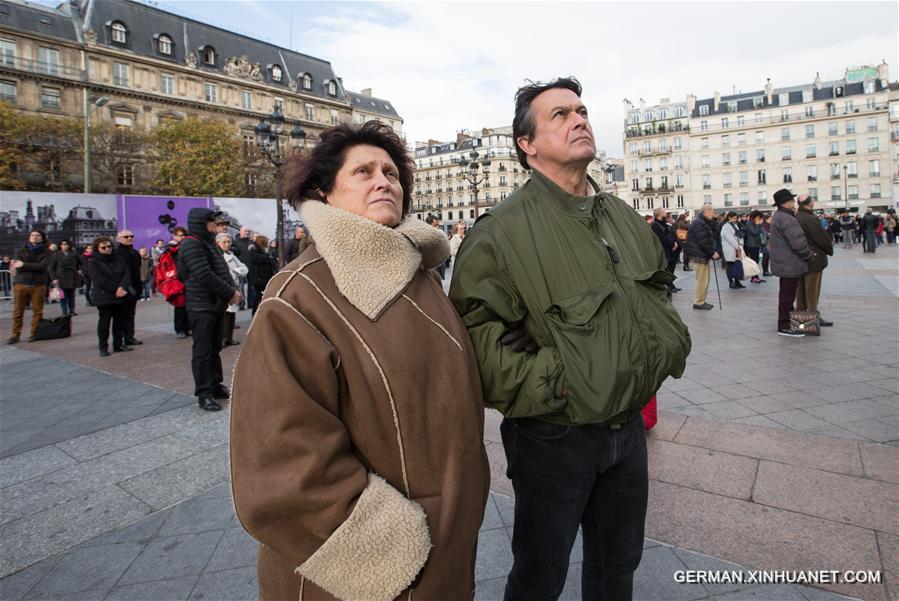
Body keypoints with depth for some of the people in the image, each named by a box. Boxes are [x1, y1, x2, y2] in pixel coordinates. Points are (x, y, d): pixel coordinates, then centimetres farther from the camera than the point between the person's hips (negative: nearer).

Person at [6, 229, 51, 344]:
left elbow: (43, 266, -11)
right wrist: (35, 267, -13)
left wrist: (24, 265, -10)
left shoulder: (46, 252, 4)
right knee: (17, 311, 2)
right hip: (20, 284, 2)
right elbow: (15, 266, -3)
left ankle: (35, 333, 11)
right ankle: (15, 335, 8)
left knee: (37, 311, 1)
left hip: (38, 285, -1)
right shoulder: (20, 251, 9)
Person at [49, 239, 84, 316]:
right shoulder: (56, 255, 1)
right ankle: (64, 312, 3)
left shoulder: (74, 254, 5)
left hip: (72, 278, 2)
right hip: (61, 278, -2)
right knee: (63, 296, -2)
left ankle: (72, 311, 15)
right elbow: (52, 268, 2)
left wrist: (80, 270, 2)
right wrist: (54, 278, -6)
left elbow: (81, 263, 18)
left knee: (71, 295, 8)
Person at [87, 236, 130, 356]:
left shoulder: (118, 258, 9)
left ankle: (119, 344, 21)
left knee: (120, 321, 10)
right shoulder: (93, 263, -3)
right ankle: (103, 347, 7)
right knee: (104, 322, 0)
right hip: (103, 298, -4)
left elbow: (127, 274, 0)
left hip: (120, 296, 4)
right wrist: (116, 288, -17)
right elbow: (99, 280, -14)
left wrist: (122, 287, -17)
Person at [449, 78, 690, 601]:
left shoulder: (626, 218, 6)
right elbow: (477, 334, -24)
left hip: (630, 426, 7)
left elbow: (660, 284, 21)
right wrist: (550, 383, -25)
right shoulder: (503, 230, -19)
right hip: (553, 436, -6)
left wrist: (670, 340, 7)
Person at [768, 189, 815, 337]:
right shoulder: (787, 220, -21)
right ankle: (784, 326, 3)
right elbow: (798, 244, -24)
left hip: (783, 263, 10)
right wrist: (810, 255, -9)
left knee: (786, 294, 20)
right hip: (790, 265, -10)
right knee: (787, 296, -3)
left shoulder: (777, 217, 13)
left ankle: (789, 317, 33)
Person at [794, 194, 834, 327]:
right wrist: (830, 250, 2)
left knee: (801, 289, 14)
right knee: (812, 290, 0)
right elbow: (822, 238, -16)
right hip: (813, 259, -8)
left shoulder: (795, 218, 5)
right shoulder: (810, 219, -20)